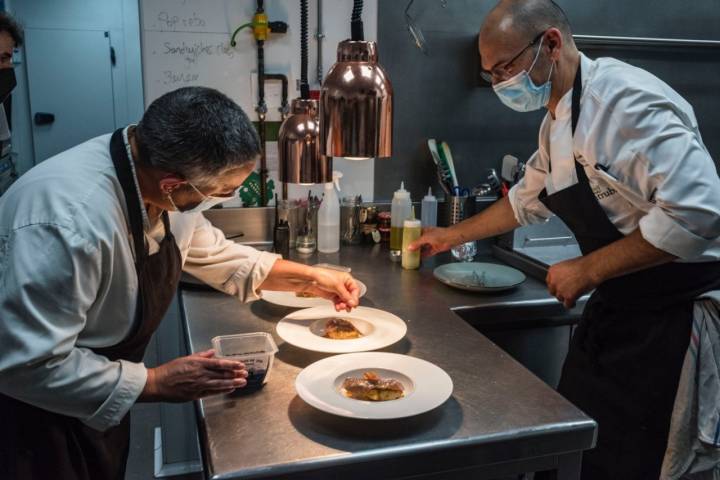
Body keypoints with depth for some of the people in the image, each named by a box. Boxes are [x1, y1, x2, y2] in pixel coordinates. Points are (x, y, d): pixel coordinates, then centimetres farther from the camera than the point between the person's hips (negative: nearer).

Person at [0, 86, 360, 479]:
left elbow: (209, 252, 5)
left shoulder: (156, 172, -12)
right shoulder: (67, 220, -39)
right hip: (34, 418, -7)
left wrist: (311, 278, 4)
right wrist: (156, 384, -26)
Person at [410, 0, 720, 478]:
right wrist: (454, 235, 26)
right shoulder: (556, 121, 7)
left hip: (675, 317, -8)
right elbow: (528, 200, 23)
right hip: (614, 310, 9)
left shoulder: (626, 99, -22)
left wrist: (587, 270, -23)